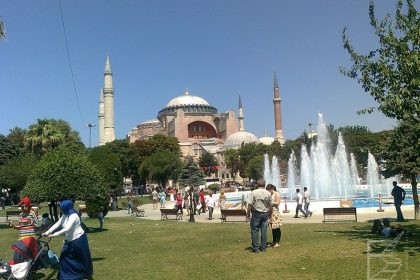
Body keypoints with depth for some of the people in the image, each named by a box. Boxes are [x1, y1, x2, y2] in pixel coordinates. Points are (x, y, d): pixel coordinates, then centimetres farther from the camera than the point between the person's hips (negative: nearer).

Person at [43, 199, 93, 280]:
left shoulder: (73, 216, -24)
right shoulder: (64, 216, 3)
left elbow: (67, 229, -31)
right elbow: (57, 224, -1)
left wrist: (53, 235, -32)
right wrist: (47, 232, -12)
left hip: (78, 239, -8)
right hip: (69, 240, 8)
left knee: (82, 258, 7)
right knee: (65, 257, 5)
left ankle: (87, 274, 26)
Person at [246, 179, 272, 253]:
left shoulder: (253, 192, -9)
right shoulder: (268, 193, 3)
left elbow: (250, 204, -11)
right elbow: (271, 205, 7)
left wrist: (248, 214, -3)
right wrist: (270, 214, 18)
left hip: (256, 213, -4)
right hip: (265, 213, 4)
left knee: (255, 230, 3)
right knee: (264, 230, 10)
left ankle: (255, 248, 5)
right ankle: (263, 247, 15)